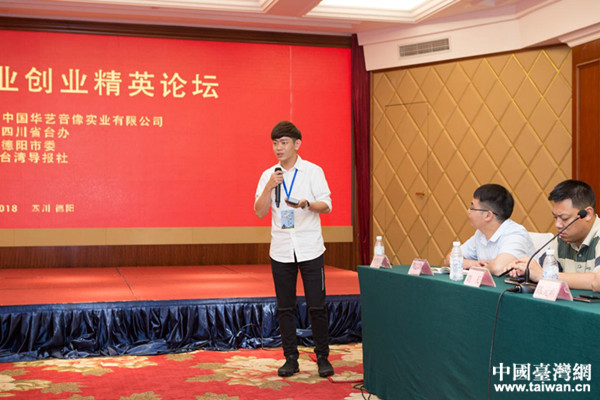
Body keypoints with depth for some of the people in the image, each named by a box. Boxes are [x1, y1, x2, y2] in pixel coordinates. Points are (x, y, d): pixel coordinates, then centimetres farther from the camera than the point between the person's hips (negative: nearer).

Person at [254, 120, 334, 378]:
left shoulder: (313, 171, -1)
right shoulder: (268, 175, 6)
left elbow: (326, 206, -4)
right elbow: (260, 212, 1)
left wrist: (306, 204, -23)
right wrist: (270, 187, -14)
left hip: (310, 249, -2)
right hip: (281, 250, 2)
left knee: (317, 306, 0)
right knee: (285, 308, 7)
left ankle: (322, 357, 14)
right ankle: (290, 358, 17)